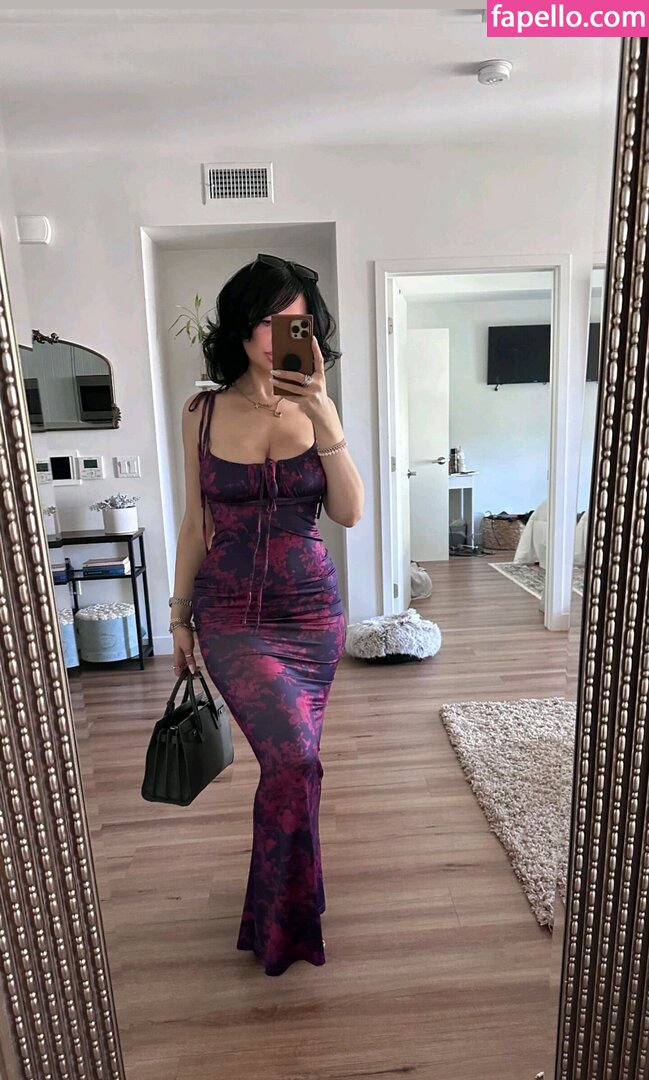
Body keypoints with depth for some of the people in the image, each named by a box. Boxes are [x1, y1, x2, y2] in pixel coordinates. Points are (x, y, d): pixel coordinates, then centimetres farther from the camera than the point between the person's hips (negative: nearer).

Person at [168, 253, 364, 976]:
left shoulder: (314, 410, 1)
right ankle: (285, 922, 14)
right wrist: (180, 614, 8)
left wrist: (324, 416, -20)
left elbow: (350, 513, -10)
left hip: (311, 611, 2)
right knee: (293, 759, -16)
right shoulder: (203, 414, -1)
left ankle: (276, 913, 41)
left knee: (288, 763, 12)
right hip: (231, 615, -1)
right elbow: (196, 521, 5)